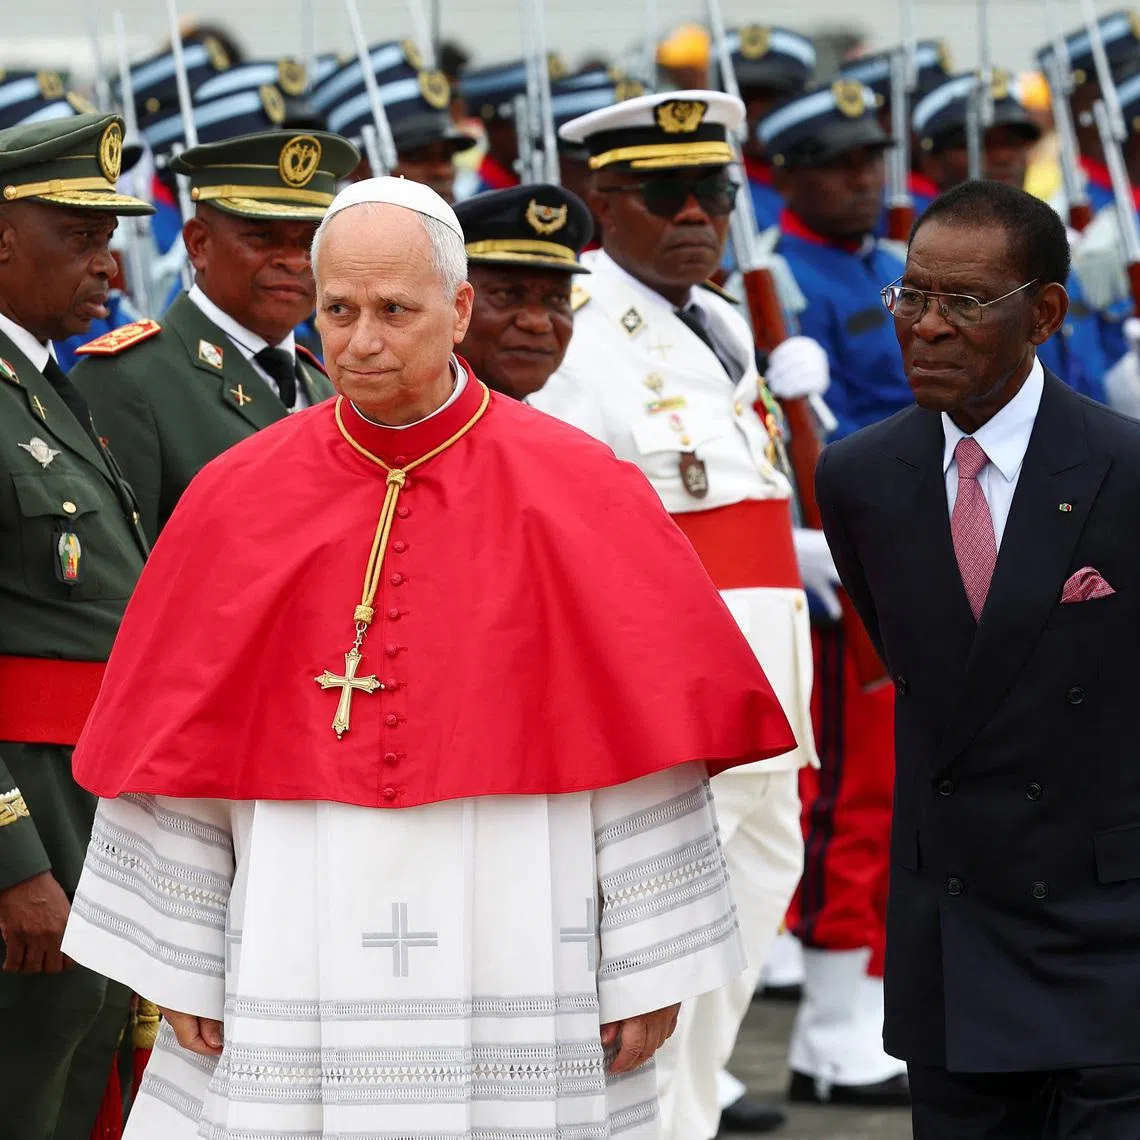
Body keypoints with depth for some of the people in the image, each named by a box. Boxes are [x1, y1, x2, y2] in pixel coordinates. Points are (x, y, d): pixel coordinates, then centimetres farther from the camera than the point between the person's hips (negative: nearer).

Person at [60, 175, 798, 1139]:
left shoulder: (578, 493, -1)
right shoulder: (240, 498, 4)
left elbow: (645, 732, -1)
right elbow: (177, 748, 7)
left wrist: (648, 961, -3)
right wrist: (178, 957, 5)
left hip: (515, 966, -1)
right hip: (294, 978, 1)